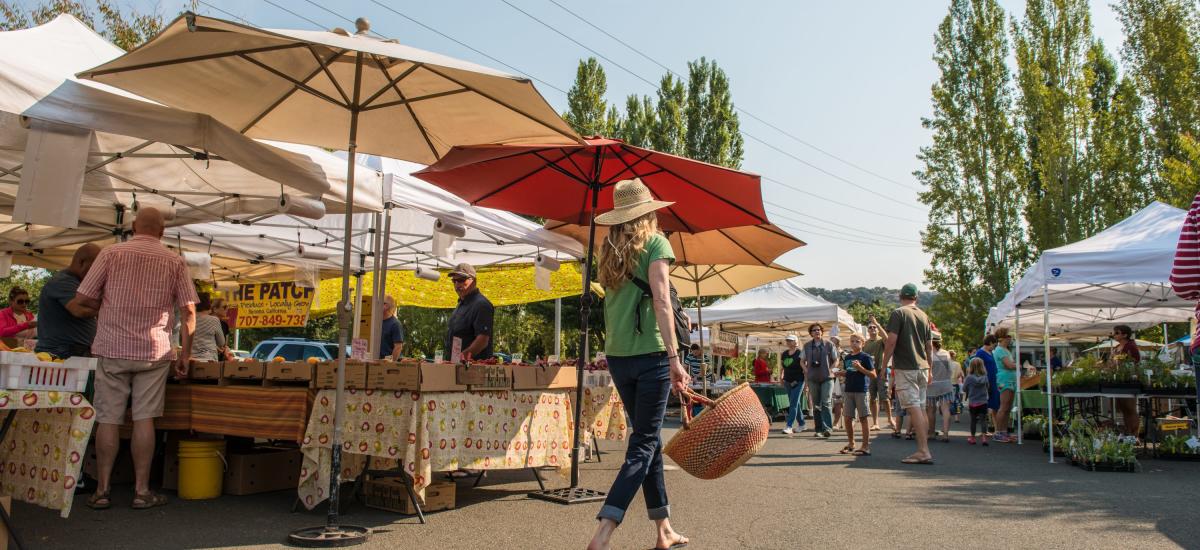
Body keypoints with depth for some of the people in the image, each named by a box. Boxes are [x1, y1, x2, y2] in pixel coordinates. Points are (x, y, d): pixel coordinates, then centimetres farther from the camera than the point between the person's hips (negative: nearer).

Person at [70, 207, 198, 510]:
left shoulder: (110, 253, 2)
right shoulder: (175, 261, 3)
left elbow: (82, 299, 0)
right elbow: (188, 312, -1)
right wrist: (184, 355, 4)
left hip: (113, 349, 0)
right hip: (154, 351, 0)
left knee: (108, 419, 6)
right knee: (144, 419, 3)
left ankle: (102, 491, 11)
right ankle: (142, 491, 6)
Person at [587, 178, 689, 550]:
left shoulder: (609, 250, 13)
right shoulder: (655, 242, -5)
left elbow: (613, 300, 12)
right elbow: (661, 300, -16)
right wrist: (674, 358, -20)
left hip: (617, 357, 6)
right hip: (650, 355, -6)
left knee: (648, 438, 15)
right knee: (644, 444, -2)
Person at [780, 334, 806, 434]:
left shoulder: (800, 353, -8)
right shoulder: (784, 354, 9)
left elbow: (804, 367, -7)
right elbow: (782, 367, 20)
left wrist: (806, 382, -8)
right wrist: (782, 378, 12)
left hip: (798, 382, -6)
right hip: (788, 382, 6)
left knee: (793, 404, -11)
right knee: (795, 404, 13)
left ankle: (789, 427, -15)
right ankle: (802, 424, 25)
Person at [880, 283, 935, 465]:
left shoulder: (898, 313, -7)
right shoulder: (923, 316, 12)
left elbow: (891, 341, -14)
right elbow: (930, 346, 15)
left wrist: (884, 365, -5)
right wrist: (929, 369, 24)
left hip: (905, 368, -7)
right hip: (922, 368, 7)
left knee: (914, 408, -8)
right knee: (921, 408, 11)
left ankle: (923, 451, -12)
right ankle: (925, 449, 16)